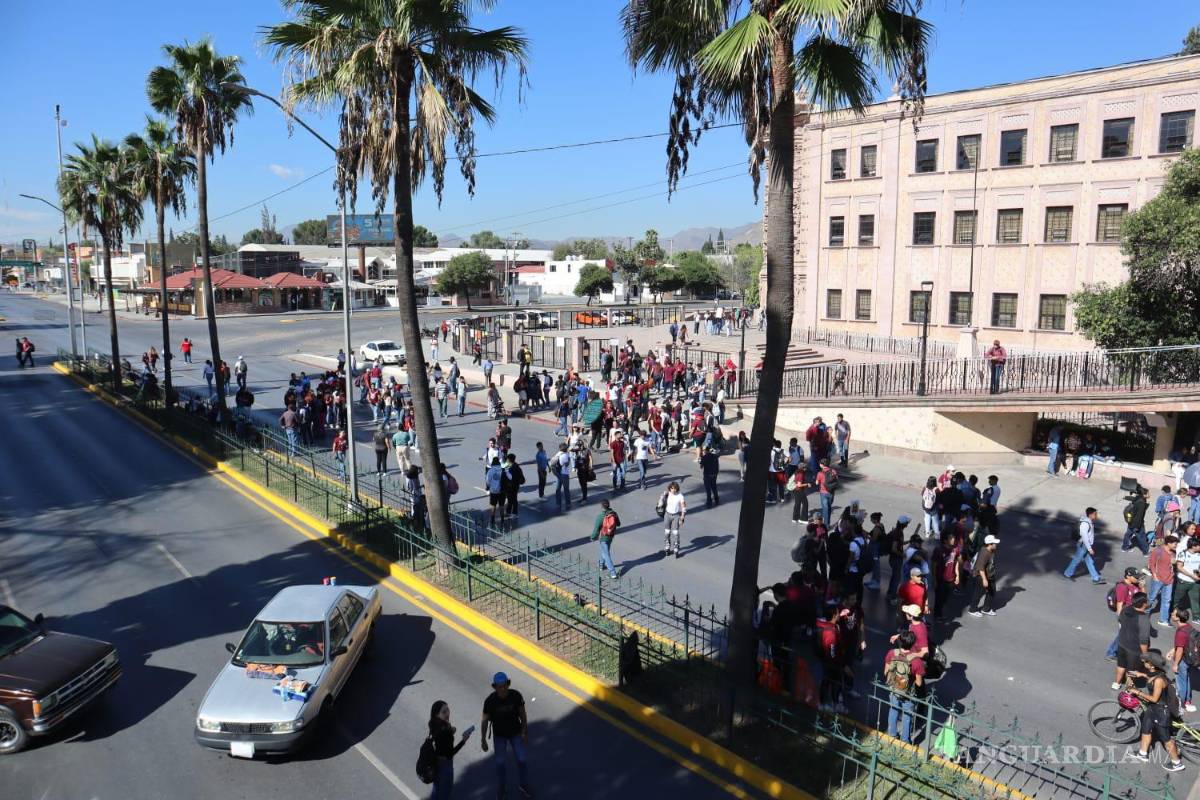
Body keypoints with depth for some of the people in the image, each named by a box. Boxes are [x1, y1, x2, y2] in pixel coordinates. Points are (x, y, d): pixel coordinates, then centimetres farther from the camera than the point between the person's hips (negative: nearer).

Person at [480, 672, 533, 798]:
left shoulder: (516, 695, -24)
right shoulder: (490, 701, -28)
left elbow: (522, 713, -9)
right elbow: (485, 720, -14)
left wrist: (525, 732, 0)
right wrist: (483, 740, -7)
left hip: (515, 733, 1)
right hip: (499, 735, -1)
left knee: (521, 760, 6)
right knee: (501, 762, 9)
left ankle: (524, 786, 28)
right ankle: (502, 788, 33)